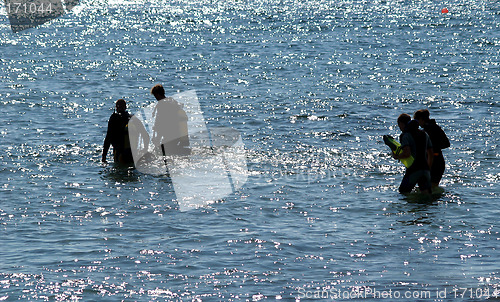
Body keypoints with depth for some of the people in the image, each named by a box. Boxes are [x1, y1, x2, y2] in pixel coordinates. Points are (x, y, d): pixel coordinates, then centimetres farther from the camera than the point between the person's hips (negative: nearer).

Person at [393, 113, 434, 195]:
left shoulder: (405, 136, -5)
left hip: (413, 170, -6)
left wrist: (396, 156, -1)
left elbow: (407, 153, -20)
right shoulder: (425, 134, 17)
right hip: (425, 169, 6)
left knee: (403, 193, 7)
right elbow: (431, 154, 20)